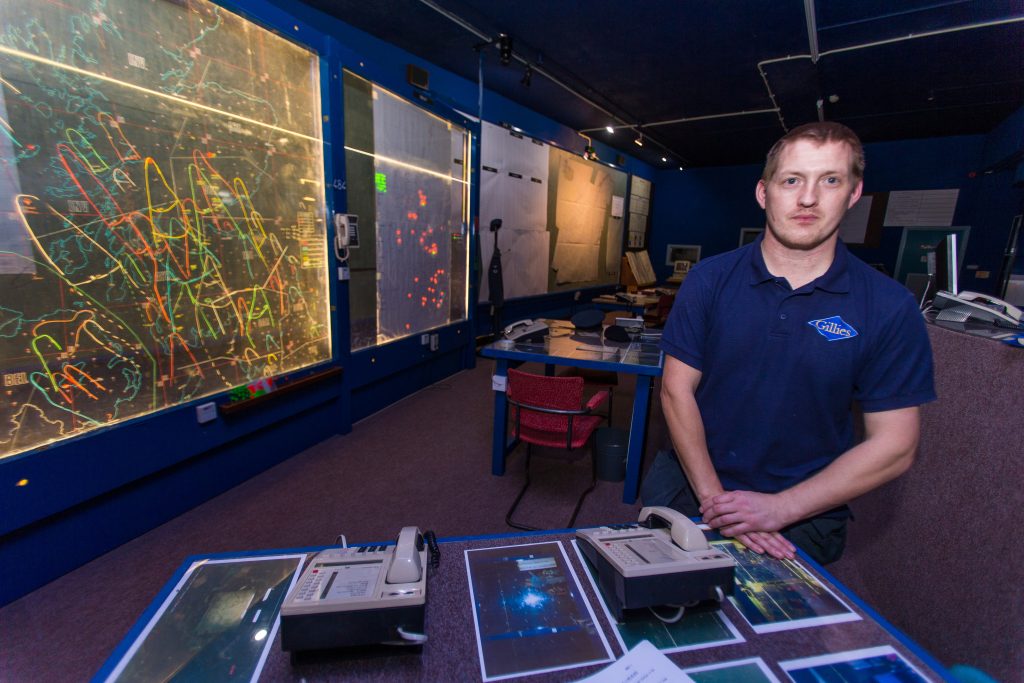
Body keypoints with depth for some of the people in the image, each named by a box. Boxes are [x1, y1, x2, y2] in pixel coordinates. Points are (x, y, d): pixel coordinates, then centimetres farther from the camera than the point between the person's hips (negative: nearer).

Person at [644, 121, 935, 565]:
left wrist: (779, 509, -14)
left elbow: (894, 445, -5)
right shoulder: (709, 279, -6)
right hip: (690, 485, 1)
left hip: (802, 517, 0)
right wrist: (713, 497, -13)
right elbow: (677, 389, -7)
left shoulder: (890, 307, -6)